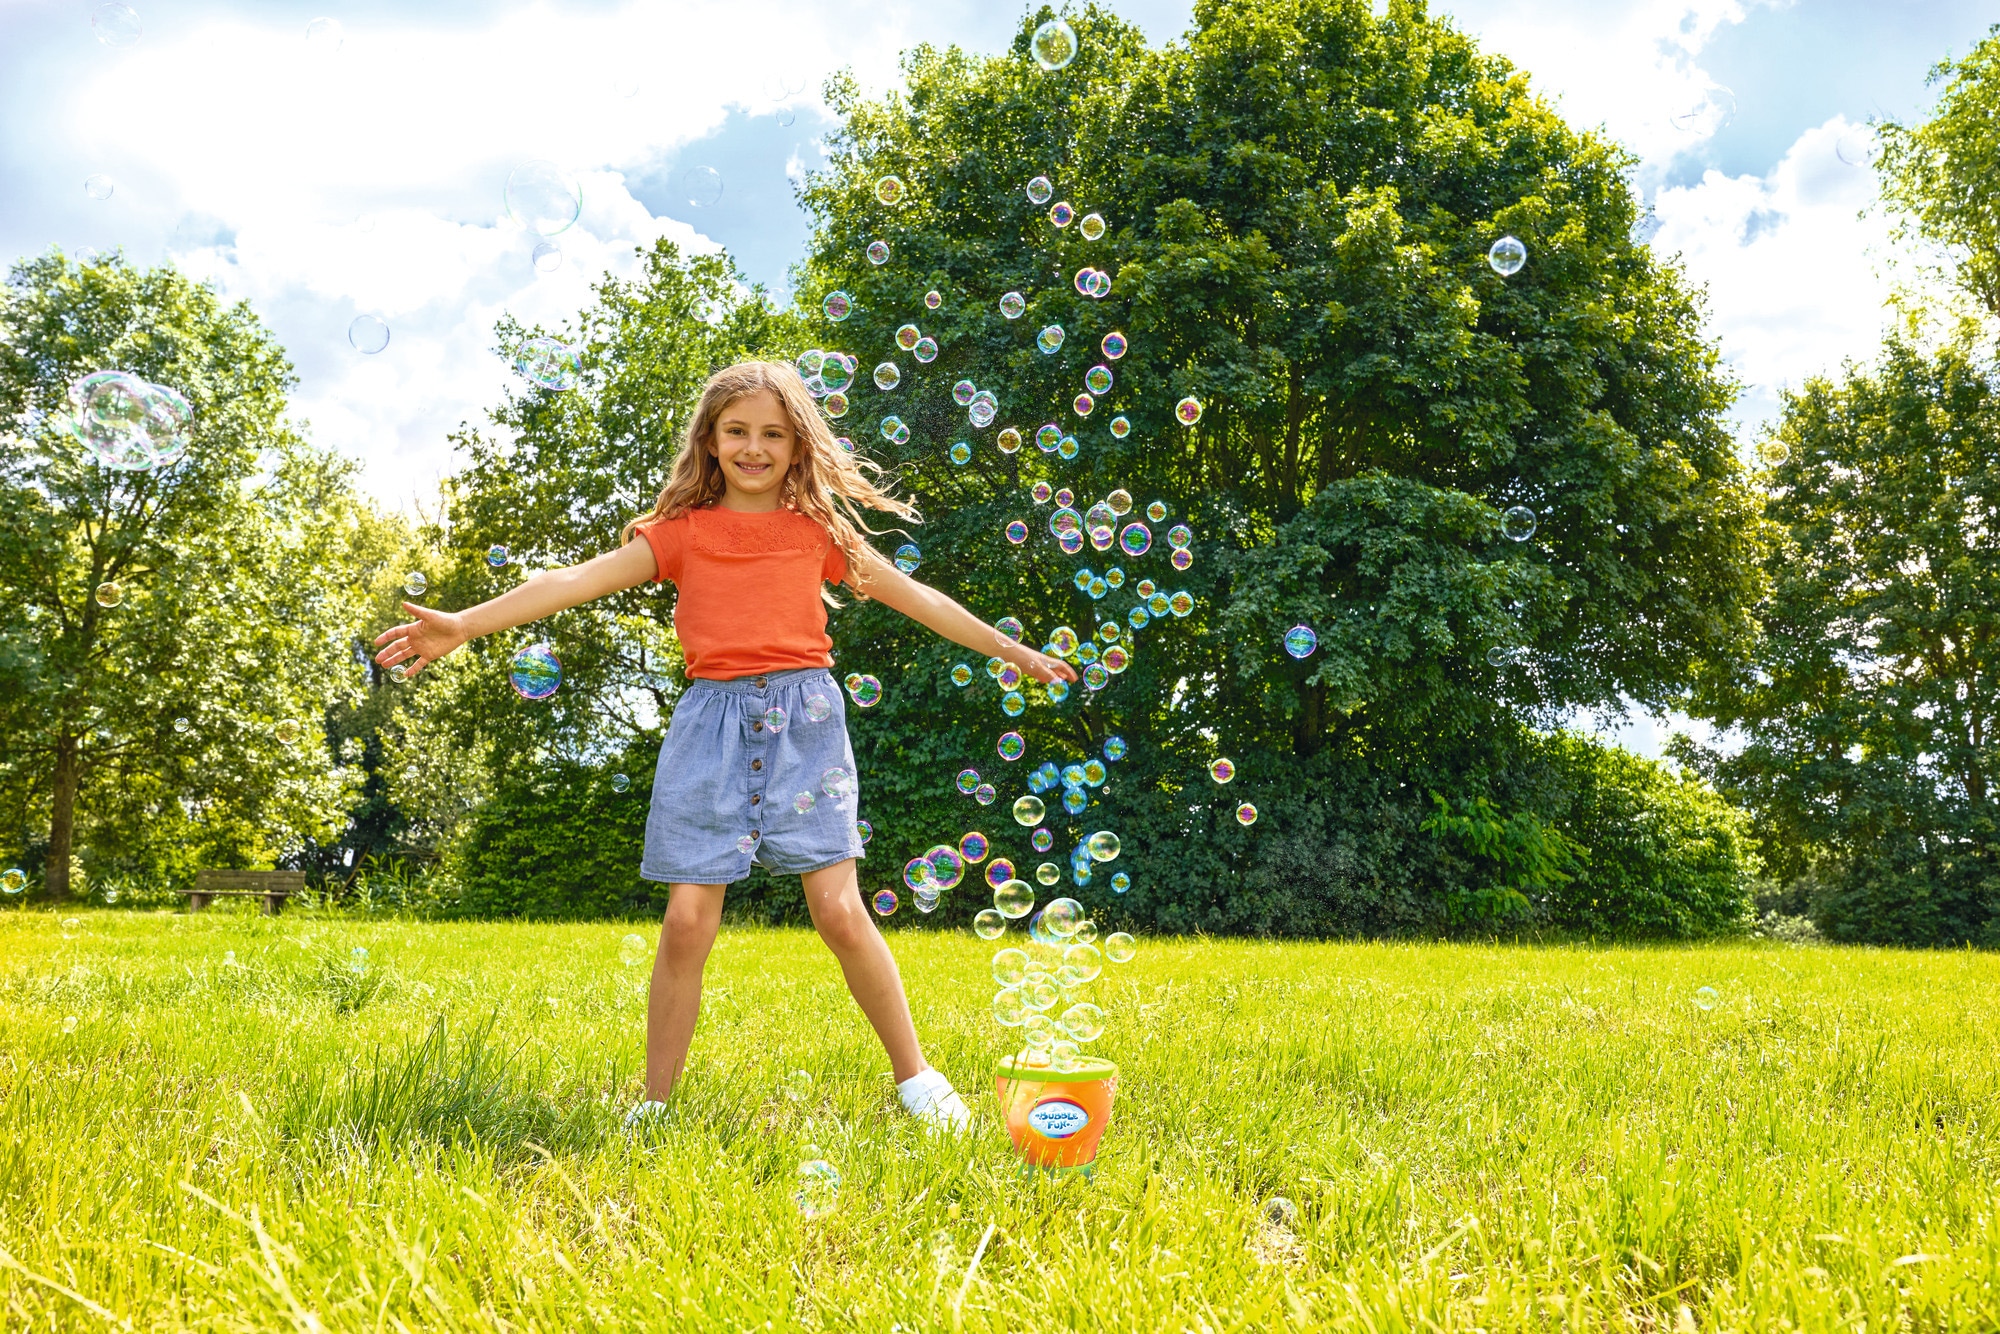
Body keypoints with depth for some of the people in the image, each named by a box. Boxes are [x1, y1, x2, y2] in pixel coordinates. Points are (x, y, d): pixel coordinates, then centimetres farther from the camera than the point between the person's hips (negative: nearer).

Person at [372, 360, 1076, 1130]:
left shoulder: (819, 530, 11)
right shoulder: (684, 531, 8)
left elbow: (912, 596, 16)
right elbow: (582, 579, -2)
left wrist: (1010, 649, 17)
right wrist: (465, 624, -12)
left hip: (804, 718, 0)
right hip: (714, 721, 0)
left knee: (839, 911, -8)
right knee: (687, 920, -4)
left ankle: (915, 1075, 8)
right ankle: (653, 1106, 9)